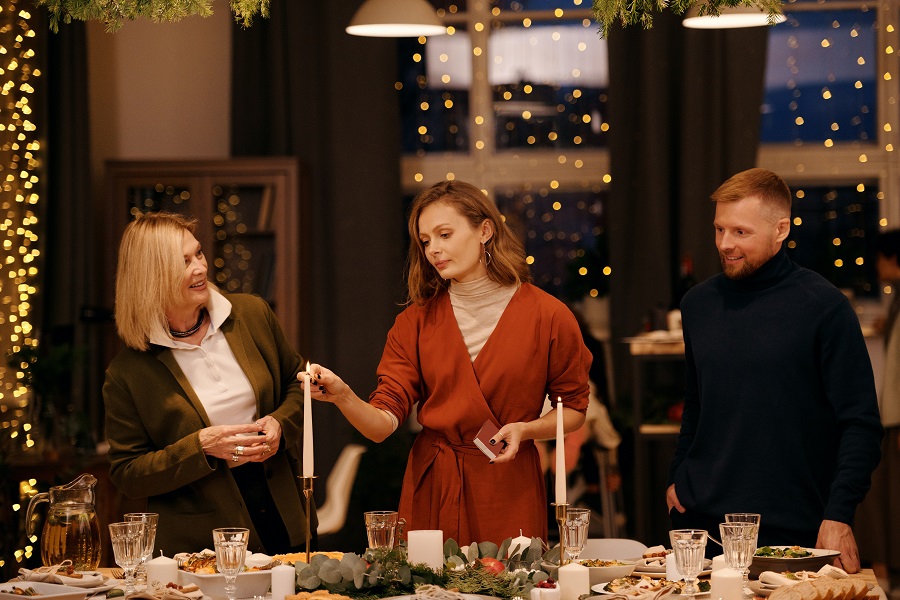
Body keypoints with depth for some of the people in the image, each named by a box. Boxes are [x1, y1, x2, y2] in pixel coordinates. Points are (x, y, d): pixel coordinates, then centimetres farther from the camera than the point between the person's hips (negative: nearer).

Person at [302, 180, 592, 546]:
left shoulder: (548, 316, -4)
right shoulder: (417, 321, 2)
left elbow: (574, 410, 6)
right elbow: (382, 424, -5)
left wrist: (524, 429, -12)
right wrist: (343, 397, -24)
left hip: (510, 488, -2)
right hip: (431, 487, 2)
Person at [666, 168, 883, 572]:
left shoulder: (824, 307, -8)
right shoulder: (698, 303, 8)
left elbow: (860, 424, -9)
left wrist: (838, 516, -15)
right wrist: (676, 479, 11)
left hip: (792, 526, -4)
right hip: (700, 520, 4)